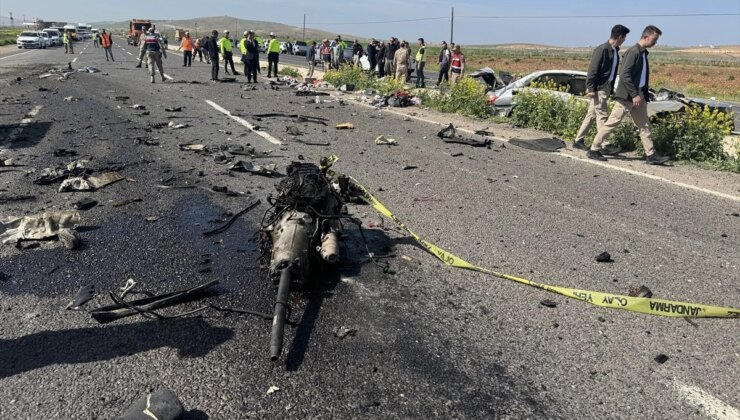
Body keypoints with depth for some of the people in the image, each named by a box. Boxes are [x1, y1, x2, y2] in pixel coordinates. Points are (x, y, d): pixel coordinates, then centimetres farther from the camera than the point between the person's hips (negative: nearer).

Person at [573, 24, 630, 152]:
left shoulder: (614, 51, 12)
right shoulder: (602, 50, -14)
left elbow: (613, 71, 16)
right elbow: (592, 70, -16)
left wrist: (611, 89, 15)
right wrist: (590, 88, -19)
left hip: (606, 87, 9)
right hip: (598, 88, -9)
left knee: (592, 115, 11)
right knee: (602, 116, -7)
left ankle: (578, 140, 18)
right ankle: (604, 146, -5)